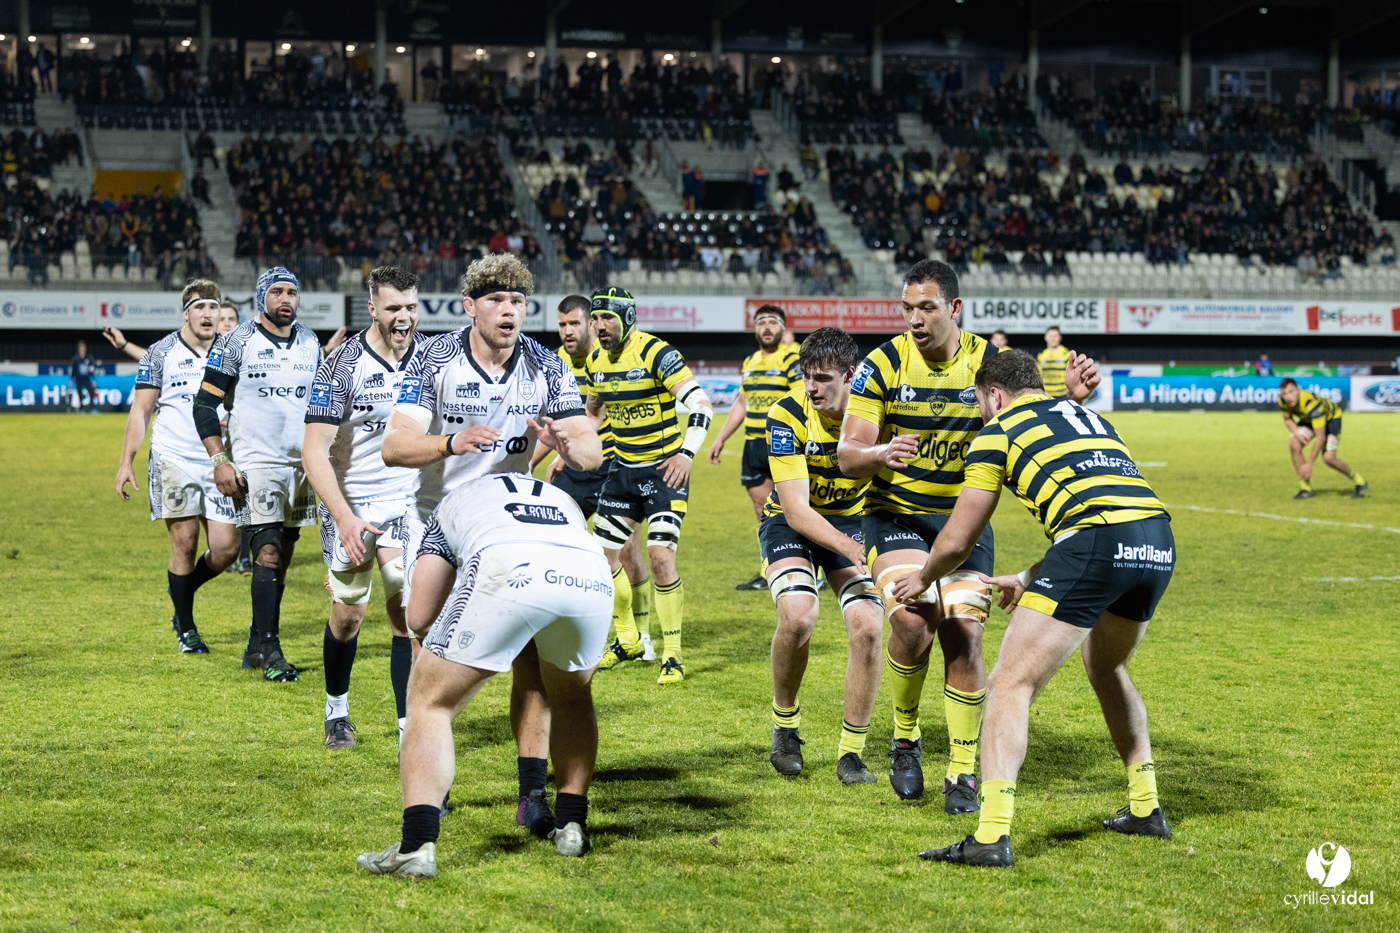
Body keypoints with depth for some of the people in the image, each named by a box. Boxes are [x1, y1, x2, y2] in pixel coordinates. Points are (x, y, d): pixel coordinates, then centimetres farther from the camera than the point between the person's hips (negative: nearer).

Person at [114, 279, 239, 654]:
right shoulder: (161, 353, 1)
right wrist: (125, 462, -3)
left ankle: (183, 589, 27)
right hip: (174, 461, -3)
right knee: (185, 543, -4)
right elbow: (140, 411, 3)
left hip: (219, 463, 3)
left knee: (226, 547, -4)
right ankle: (186, 629, 11)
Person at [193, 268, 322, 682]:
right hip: (256, 460, -5)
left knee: (283, 555, 6)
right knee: (268, 552, -14)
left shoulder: (310, 343, 11)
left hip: (301, 462, 5)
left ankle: (257, 645, 15)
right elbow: (205, 403, -3)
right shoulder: (237, 342, -4)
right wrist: (219, 460, -11)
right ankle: (269, 650, -13)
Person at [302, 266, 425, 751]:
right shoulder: (343, 365, -17)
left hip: (406, 501, 2)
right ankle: (336, 711, 34)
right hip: (350, 506, -2)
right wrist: (344, 518, -28)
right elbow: (314, 451, -19)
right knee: (348, 615, 9)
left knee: (407, 615, -8)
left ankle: (409, 733, -6)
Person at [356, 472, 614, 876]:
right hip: (592, 579, 3)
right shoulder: (564, 498, 45)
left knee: (430, 702, 13)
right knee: (572, 697, 34)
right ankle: (571, 825, 31)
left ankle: (416, 846, -1)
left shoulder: (455, 500, 36)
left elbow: (419, 618, 27)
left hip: (509, 569, -3)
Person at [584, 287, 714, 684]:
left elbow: (702, 405, -22)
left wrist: (687, 453, -33)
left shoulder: (656, 353, -18)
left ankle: (672, 655, -4)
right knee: (602, 557, 6)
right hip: (623, 469, 7)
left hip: (665, 469, -7)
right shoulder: (597, 359, 4)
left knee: (660, 557, -16)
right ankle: (627, 640, 26)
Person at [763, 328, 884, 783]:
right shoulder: (788, 414, -25)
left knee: (868, 627, -17)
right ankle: (785, 727, -1)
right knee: (798, 616, -27)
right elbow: (796, 508, -29)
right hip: (791, 523, -2)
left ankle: (851, 752, -1)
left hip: (852, 521, 2)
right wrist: (847, 546, -43)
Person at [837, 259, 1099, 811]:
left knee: (963, 636, -8)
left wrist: (1071, 396, -23)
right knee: (912, 621, -23)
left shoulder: (988, 363, -5)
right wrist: (881, 454, -35)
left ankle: (963, 772, 5)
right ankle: (905, 739, 3)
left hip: (964, 519, 2)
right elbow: (847, 456, -12)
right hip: (896, 515, -2)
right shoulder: (882, 365, -10)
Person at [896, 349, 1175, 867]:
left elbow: (957, 541, 17)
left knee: (1010, 685, -3)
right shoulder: (1090, 418, 32)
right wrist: (1027, 580, 48)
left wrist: (922, 578, 38)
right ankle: (1145, 808, 34)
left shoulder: (999, 431, 13)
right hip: (1158, 542, 7)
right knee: (1106, 668, 32)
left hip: (1096, 549, -7)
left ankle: (993, 835, -14)